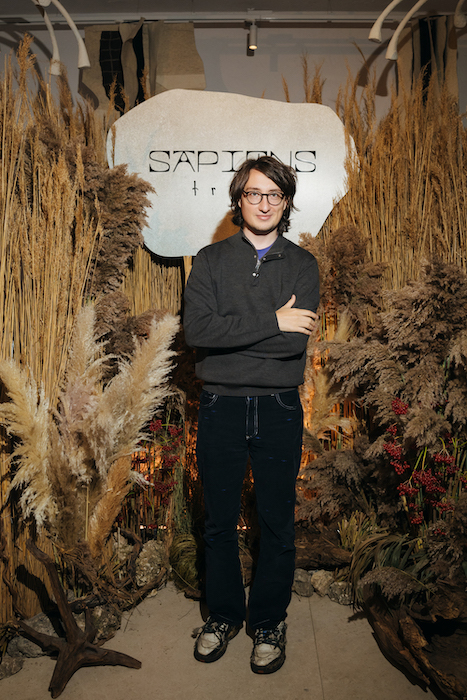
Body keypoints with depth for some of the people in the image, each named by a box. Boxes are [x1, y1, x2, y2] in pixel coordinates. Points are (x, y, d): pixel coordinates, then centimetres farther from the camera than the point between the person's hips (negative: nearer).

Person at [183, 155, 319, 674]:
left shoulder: (302, 265, 4)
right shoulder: (211, 260, 4)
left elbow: (295, 342, -11)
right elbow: (195, 329, -13)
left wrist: (227, 331, -13)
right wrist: (272, 323, -15)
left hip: (279, 408, 0)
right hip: (220, 407, 1)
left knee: (277, 523, 11)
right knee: (219, 521, 13)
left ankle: (269, 620, 32)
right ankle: (224, 614, 35)